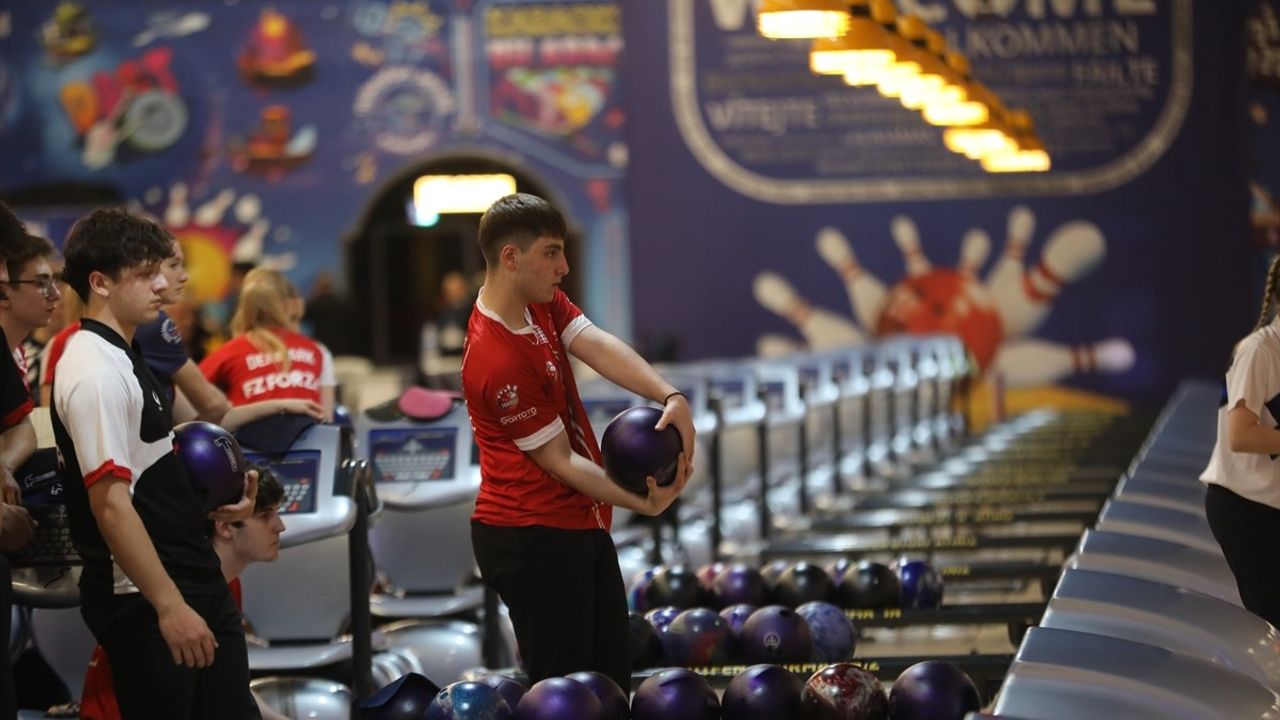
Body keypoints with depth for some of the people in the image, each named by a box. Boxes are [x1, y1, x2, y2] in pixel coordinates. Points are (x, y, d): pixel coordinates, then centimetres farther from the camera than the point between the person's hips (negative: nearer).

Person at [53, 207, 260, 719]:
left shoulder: (124, 358, 13)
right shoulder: (95, 371, -18)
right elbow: (110, 504, -23)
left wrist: (210, 506, 9)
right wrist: (169, 606, -23)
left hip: (194, 581, 10)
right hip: (144, 600, -10)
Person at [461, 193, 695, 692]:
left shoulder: (543, 303, 3)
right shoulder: (496, 360, -24)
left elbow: (599, 346, -14)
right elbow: (561, 461, -19)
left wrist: (670, 397, -31)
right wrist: (645, 503, -24)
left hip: (581, 526, 9)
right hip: (534, 541, -9)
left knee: (611, 680, 15)